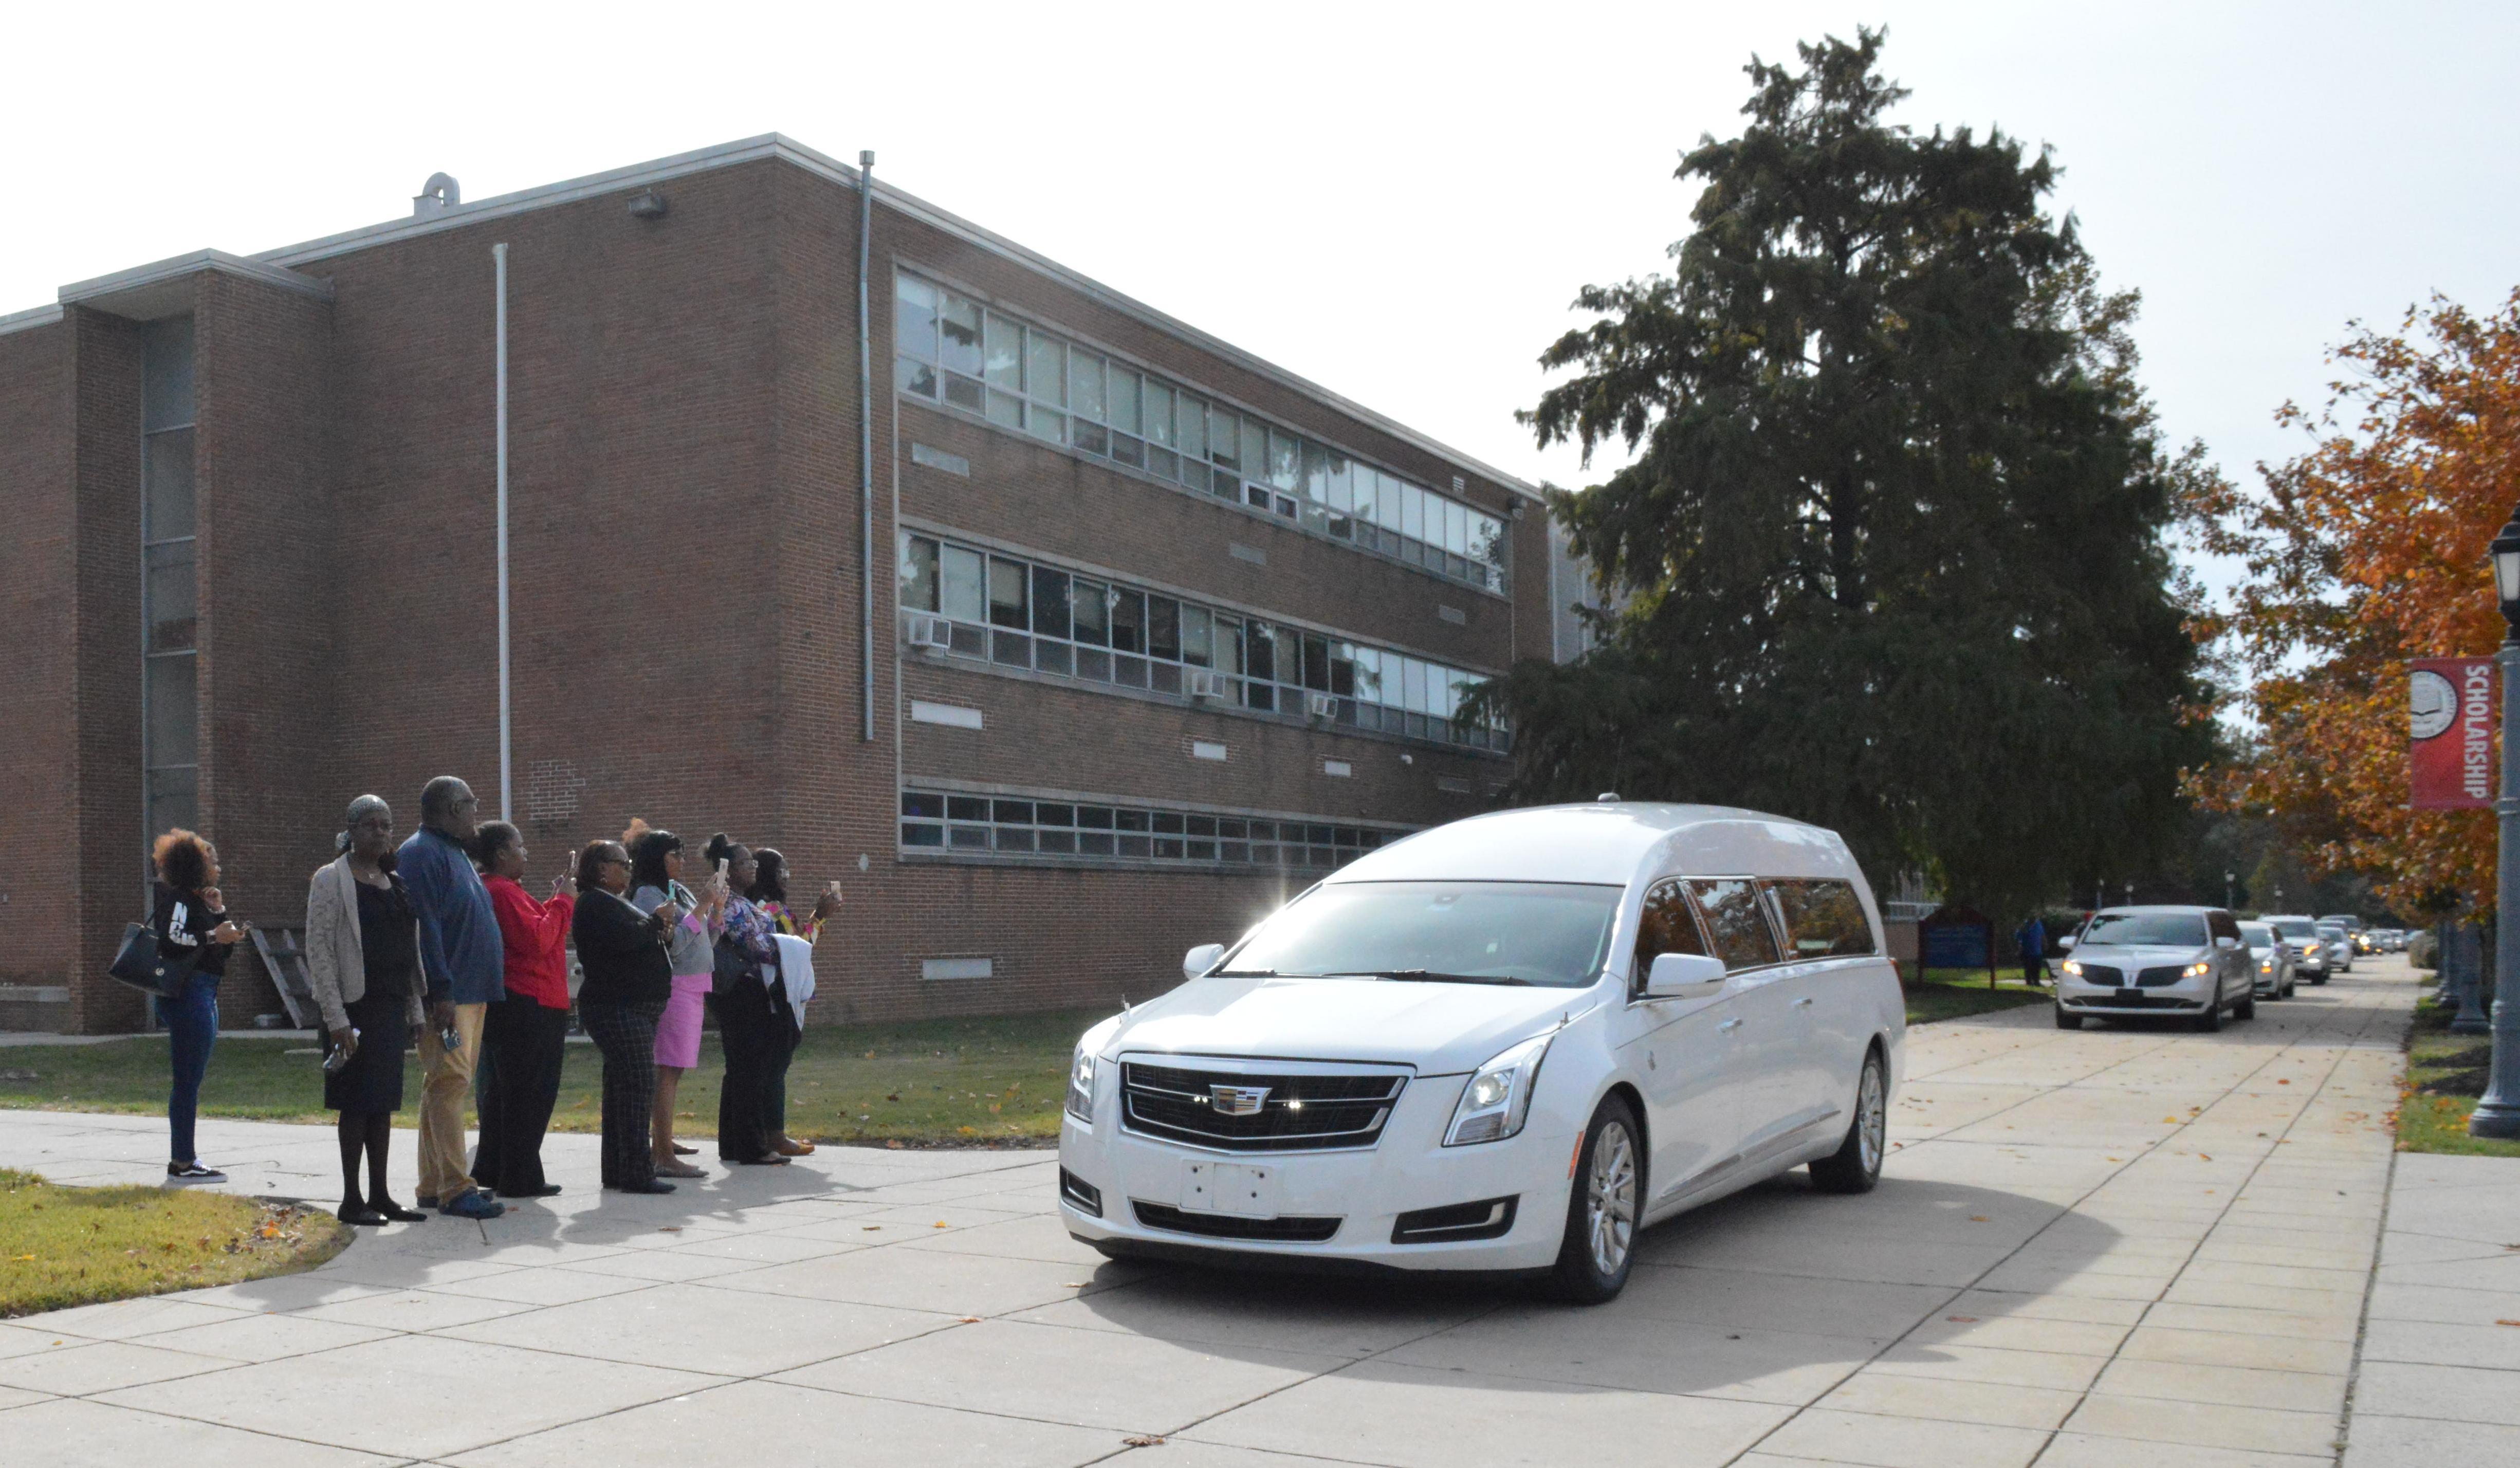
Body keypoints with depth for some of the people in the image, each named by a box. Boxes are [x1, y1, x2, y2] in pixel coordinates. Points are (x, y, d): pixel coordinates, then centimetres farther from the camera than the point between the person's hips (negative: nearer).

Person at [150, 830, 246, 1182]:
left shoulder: (199, 900, 21)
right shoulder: (178, 899, -9)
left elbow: (223, 949, 20)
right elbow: (171, 940, -24)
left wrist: (219, 912, 8)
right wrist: (214, 935, -20)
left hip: (203, 995, 11)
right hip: (187, 994, -11)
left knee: (189, 1080, 13)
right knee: (188, 1080, -10)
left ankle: (182, 1158, 19)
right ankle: (184, 1162, -8)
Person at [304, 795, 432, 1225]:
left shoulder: (396, 882, 14)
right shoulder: (331, 880, -6)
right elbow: (318, 949, -12)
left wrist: (414, 1009, 14)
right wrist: (335, 1016, -18)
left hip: (392, 1005, 6)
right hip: (355, 1006, -6)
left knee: (384, 1101, 9)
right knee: (358, 1101, -3)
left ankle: (379, 1195, 16)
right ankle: (352, 1200, 6)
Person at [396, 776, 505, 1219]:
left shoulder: (456, 853, 21)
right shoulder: (421, 854, -11)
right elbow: (425, 928, -19)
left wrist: (487, 989, 21)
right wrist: (441, 992, -23)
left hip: (472, 993, 10)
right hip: (448, 995, -10)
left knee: (448, 1086, 12)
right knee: (449, 1083, -11)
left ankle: (435, 1184, 17)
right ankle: (454, 1189, -11)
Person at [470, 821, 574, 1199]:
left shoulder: (494, 889, 17)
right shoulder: (503, 891, -17)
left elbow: (532, 929, 21)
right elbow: (537, 940, -22)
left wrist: (556, 903, 12)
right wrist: (562, 903, -12)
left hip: (508, 1007, 11)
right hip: (530, 1005, -11)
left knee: (503, 1090, 18)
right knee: (530, 1093, -6)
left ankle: (492, 1169, 25)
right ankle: (520, 1179, -2)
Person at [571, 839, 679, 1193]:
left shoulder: (611, 902, 23)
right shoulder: (594, 902, -11)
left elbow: (631, 943, 27)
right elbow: (623, 939, -25)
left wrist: (658, 931, 8)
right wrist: (656, 922, -9)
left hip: (632, 1008, 11)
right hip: (618, 1008, -11)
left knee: (624, 1086, 12)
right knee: (638, 1084, -13)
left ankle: (617, 1170, 16)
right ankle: (636, 1172, -13)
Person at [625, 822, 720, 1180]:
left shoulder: (679, 892, 17)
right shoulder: (648, 895, -8)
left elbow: (707, 942, 19)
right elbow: (674, 943, -20)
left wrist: (718, 908, 4)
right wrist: (704, 905, -17)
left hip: (694, 988, 9)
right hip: (674, 986, -9)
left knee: (673, 1069, 13)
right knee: (670, 1069, -12)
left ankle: (661, 1137, 21)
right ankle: (665, 1158, -15)